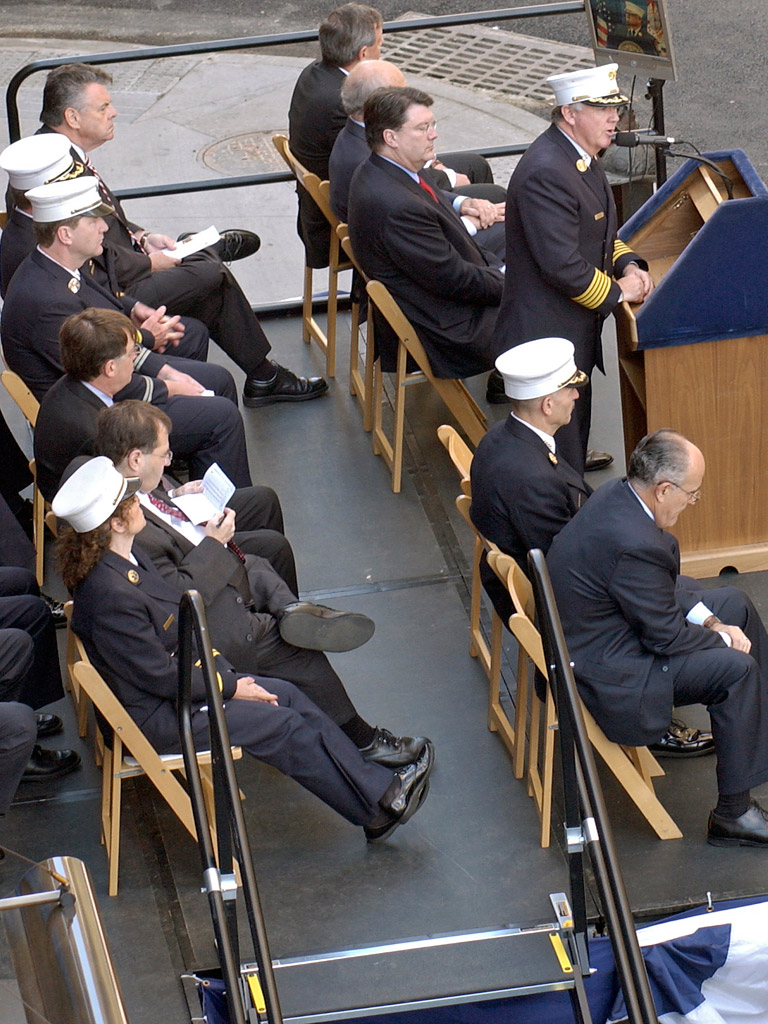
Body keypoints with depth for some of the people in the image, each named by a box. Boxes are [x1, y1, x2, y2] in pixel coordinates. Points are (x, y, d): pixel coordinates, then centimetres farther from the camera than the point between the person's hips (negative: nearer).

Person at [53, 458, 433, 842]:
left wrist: (220, 668, 2)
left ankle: (379, 789, 8)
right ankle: (377, 808, 6)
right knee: (285, 725, -7)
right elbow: (161, 677, -24)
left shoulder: (126, 556, -1)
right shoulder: (111, 595, -32)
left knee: (288, 694, 6)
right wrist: (229, 688, -12)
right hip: (155, 716, -10)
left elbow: (177, 619, 11)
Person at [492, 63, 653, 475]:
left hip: (577, 332, 10)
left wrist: (628, 266, 2)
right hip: (547, 331, -10)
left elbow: (599, 231, 21)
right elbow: (562, 265, -28)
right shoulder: (545, 173, -27)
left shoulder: (582, 157, 7)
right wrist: (617, 291, -15)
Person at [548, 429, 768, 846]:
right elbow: (666, 637, -22)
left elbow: (668, 584, 10)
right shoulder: (634, 544, -34)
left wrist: (710, 622, -1)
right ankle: (732, 815, -6)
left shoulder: (617, 494, -4)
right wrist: (722, 639, -6)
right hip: (608, 675, -11)